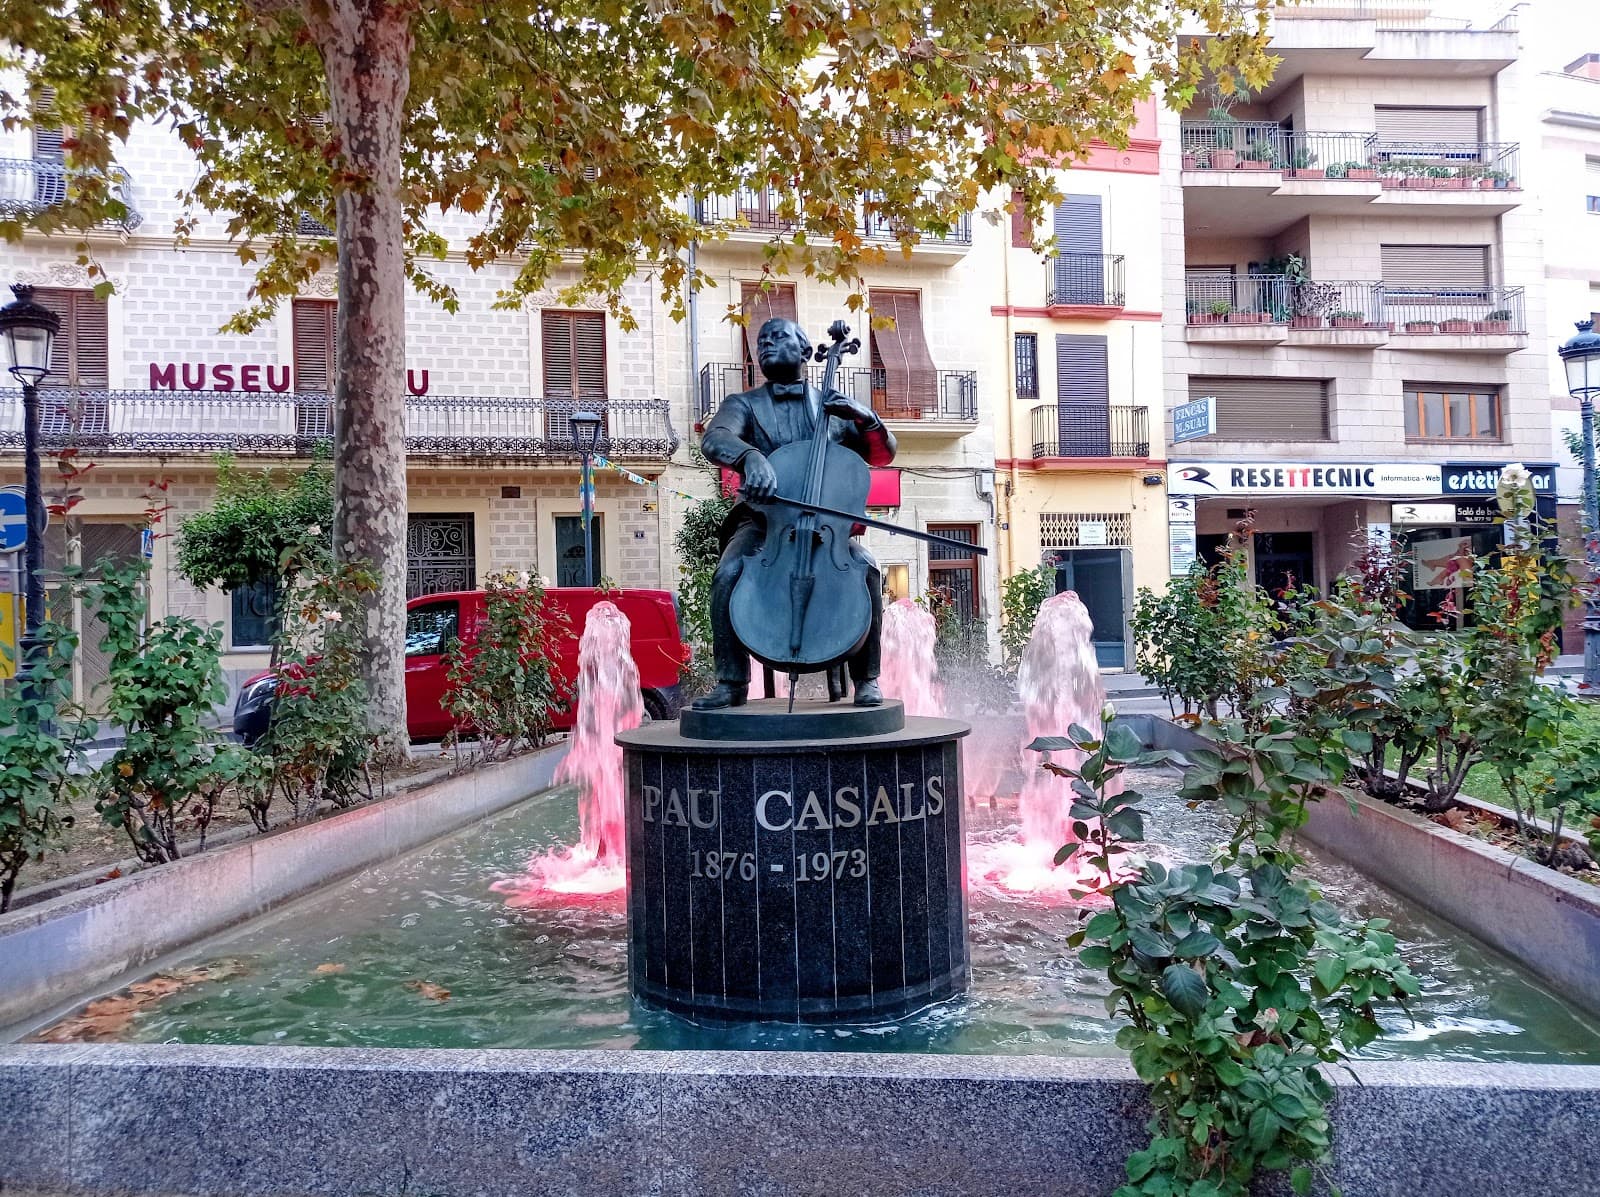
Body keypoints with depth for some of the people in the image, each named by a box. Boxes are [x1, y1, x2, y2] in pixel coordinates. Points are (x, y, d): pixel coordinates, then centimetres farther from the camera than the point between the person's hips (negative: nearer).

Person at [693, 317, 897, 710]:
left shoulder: (833, 407, 15)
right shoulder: (743, 405, 9)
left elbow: (882, 455, 11)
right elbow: (714, 438, -13)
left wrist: (865, 418, -10)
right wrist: (749, 456, -36)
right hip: (762, 522, 0)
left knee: (865, 567, -28)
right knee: (728, 572, -30)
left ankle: (866, 678, -14)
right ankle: (731, 681, -17)